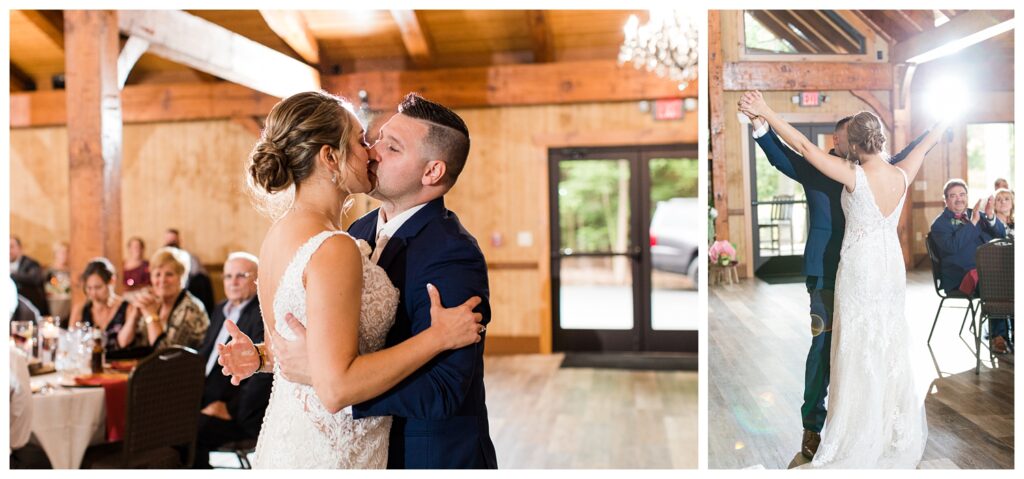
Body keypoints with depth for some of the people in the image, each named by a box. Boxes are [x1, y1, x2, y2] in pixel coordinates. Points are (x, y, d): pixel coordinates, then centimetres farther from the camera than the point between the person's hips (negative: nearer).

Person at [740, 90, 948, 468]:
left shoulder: (854, 176, -22)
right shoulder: (902, 176, -6)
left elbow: (804, 146, -23)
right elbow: (924, 146, 16)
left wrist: (765, 113, -18)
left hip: (860, 268, -5)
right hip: (892, 266, 6)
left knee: (859, 345, 3)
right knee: (891, 341, 17)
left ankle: (860, 431, 13)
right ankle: (898, 422, 32)